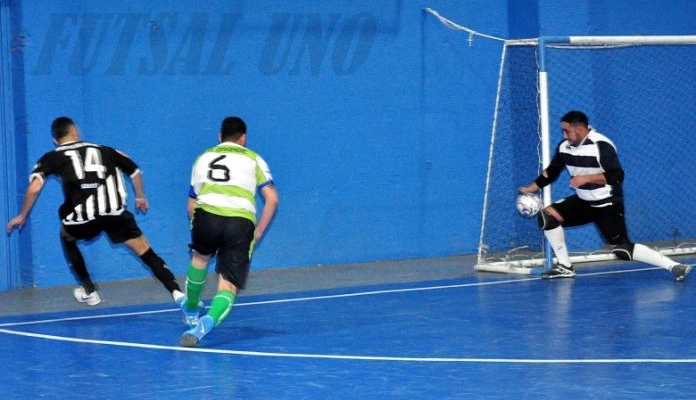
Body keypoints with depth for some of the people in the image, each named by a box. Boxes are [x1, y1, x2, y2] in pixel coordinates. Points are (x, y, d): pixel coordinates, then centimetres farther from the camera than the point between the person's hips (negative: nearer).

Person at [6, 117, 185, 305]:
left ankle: (89, 291, 33)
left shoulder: (52, 158, 15)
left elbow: (34, 188, 2)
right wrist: (140, 197, 45)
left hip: (83, 218, -1)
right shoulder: (103, 150, 23)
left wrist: (22, 216, 15)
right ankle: (178, 293, -13)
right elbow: (135, 170, 30)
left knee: (66, 237, 32)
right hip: (116, 213, 1)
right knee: (147, 253, 6)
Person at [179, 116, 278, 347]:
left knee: (200, 257, 35)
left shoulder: (203, 158, 28)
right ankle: (207, 322, -25)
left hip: (206, 215, 2)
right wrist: (258, 233, 19)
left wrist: (200, 230, 42)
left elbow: (191, 205, 28)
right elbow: (272, 199, 12)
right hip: (241, 222, -2)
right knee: (228, 285, 3)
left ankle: (191, 312, 49)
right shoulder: (253, 159, 22)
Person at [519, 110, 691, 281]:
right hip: (584, 202, 7)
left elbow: (617, 176, -27)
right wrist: (531, 188, 6)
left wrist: (586, 178, -29)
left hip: (607, 206, -7)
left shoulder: (601, 145, -24)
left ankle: (674, 266, -12)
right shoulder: (564, 146, -2)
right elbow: (552, 171, 13)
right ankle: (564, 267, 5)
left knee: (622, 250, -15)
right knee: (546, 216, -4)